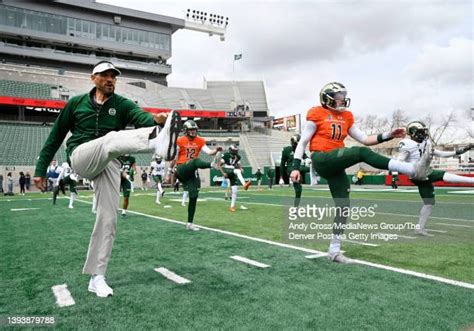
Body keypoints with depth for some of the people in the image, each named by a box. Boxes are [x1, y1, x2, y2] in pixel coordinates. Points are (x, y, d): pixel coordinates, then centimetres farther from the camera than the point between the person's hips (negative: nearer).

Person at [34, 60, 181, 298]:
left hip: (109, 164, 2)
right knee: (111, 138, -33)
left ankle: (96, 277, 7)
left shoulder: (122, 104, 9)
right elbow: (55, 137, 14)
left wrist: (155, 119, -40)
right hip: (80, 157, -2)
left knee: (108, 219, -5)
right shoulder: (76, 103, 10)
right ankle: (159, 143, -67)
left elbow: (140, 116, -15)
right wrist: (41, 169, 11)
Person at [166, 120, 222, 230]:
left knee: (193, 197, 3)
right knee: (196, 161, -35)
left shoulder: (200, 141, 8)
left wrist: (216, 150, -27)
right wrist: (169, 172, 6)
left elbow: (208, 152, -5)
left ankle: (189, 223, 12)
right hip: (182, 169, -4)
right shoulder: (180, 141, -1)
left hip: (192, 172, 4)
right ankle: (212, 164, -67)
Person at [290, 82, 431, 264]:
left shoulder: (346, 117, 18)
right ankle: (413, 170, -31)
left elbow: (364, 139, 17)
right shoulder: (317, 114, 0)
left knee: (343, 207, 3)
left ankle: (334, 250, 14)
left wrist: (388, 135, 4)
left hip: (335, 166, 8)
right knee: (362, 153, -26)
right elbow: (303, 142, 0)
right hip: (321, 160, -7)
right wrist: (296, 167, -7)